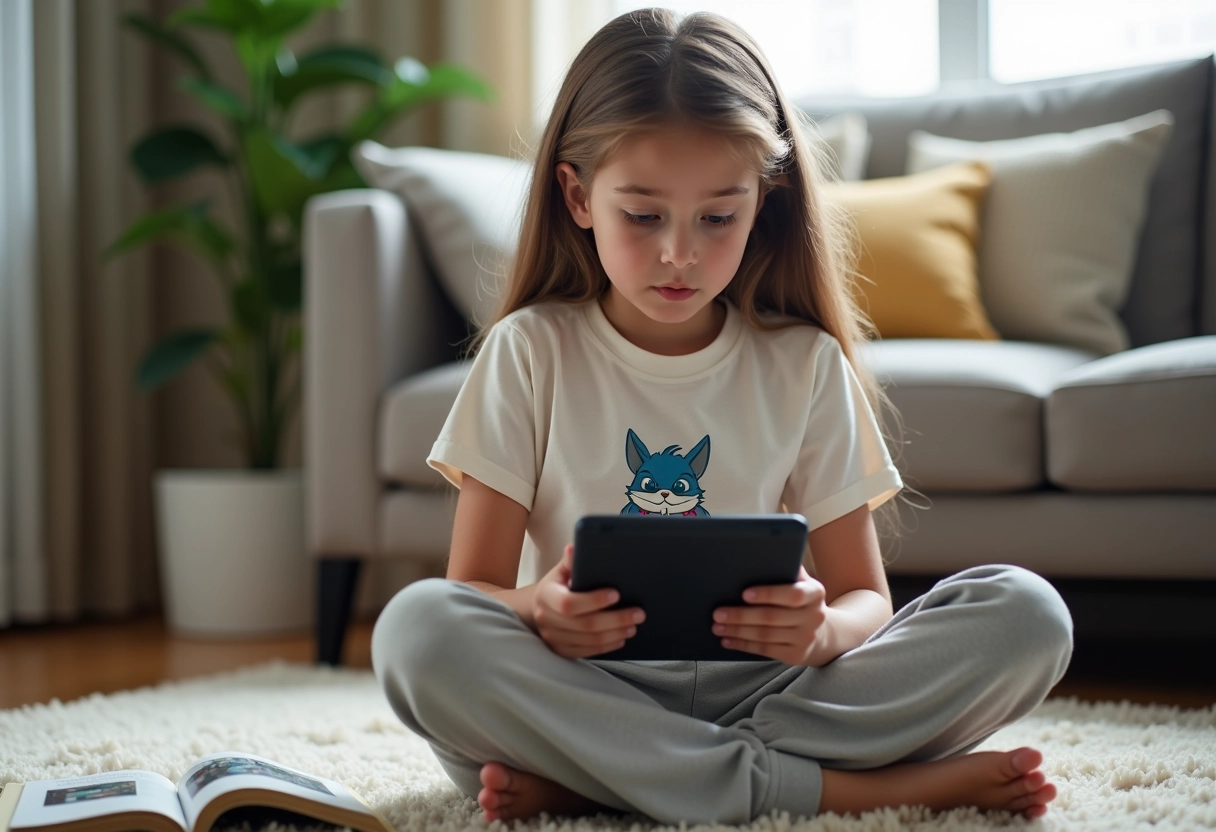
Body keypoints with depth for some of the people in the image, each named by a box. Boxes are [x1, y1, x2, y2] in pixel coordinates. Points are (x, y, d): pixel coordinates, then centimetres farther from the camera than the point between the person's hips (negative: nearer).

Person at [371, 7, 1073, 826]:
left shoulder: (805, 365, 7)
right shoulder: (530, 352, 2)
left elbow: (865, 599, 4)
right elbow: (472, 590, -3)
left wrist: (820, 630, -23)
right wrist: (539, 611, -29)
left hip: (756, 686, 2)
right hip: (580, 688, -1)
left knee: (1026, 614, -18)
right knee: (416, 628, -33)